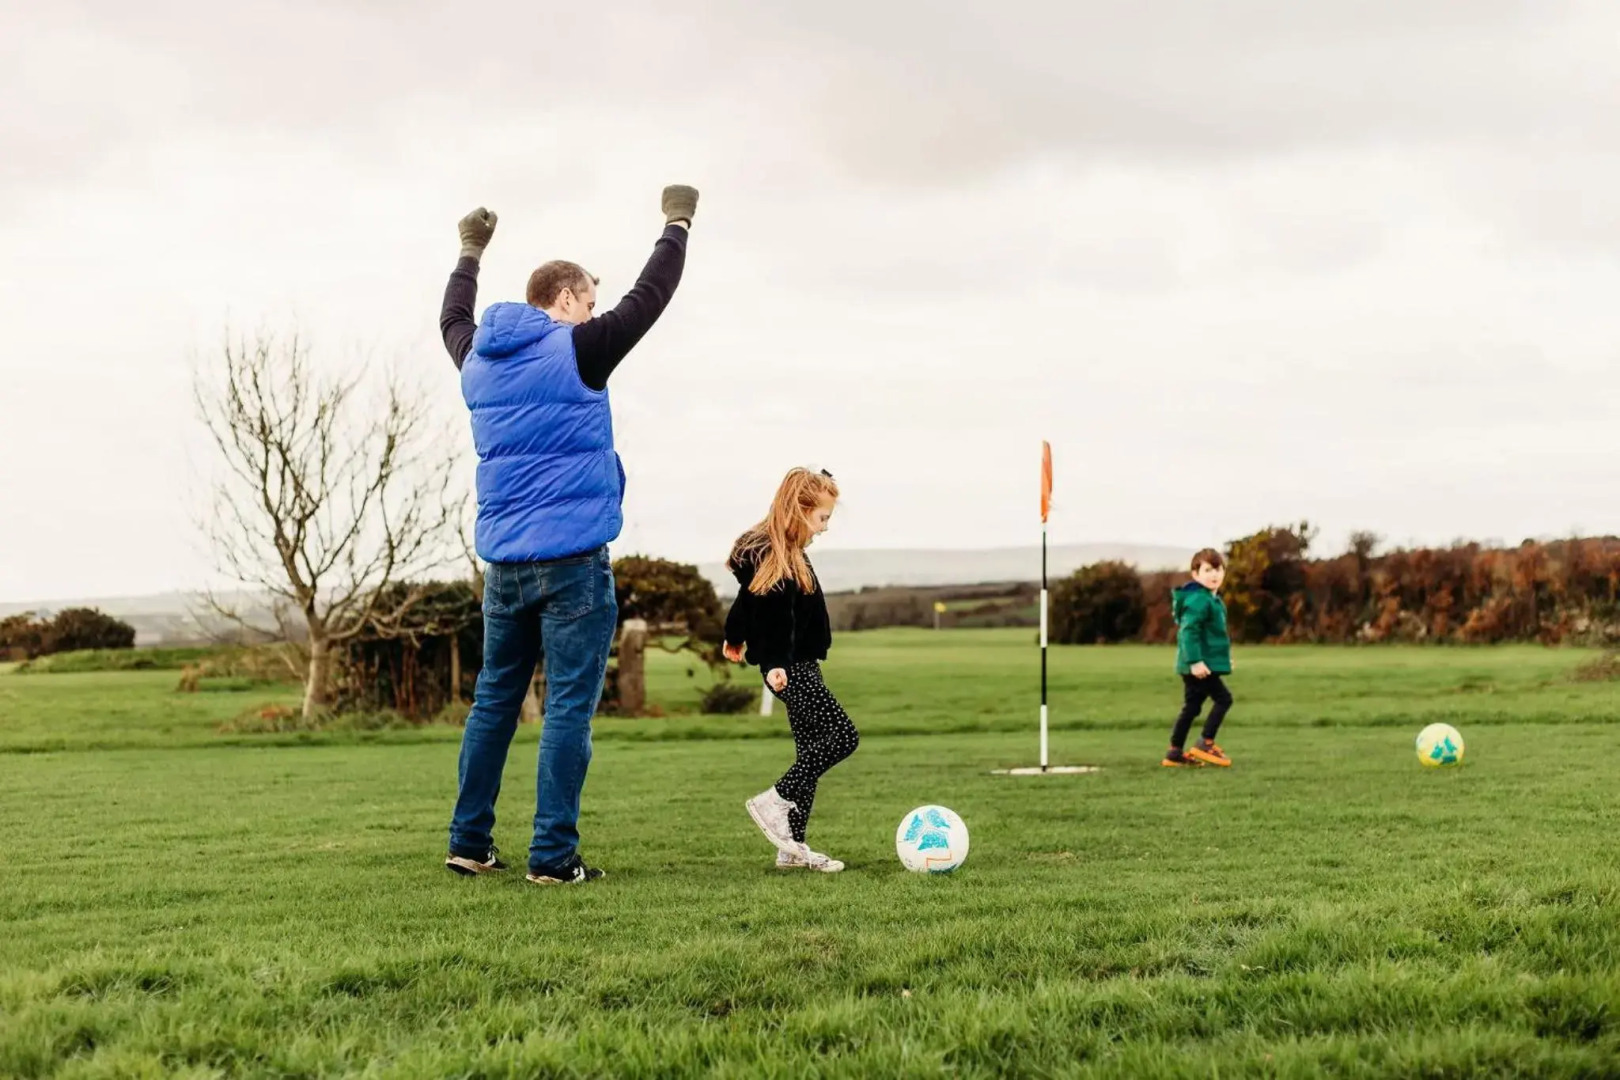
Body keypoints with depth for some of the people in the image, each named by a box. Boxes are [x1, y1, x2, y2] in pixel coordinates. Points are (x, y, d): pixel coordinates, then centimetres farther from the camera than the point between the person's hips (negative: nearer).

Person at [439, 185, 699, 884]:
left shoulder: (479, 359, 10)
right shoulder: (576, 352, -8)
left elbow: (453, 320, 33)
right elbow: (649, 298, -1)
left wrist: (472, 254, 47)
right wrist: (677, 226, 14)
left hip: (502, 559, 7)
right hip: (572, 558, -7)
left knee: (494, 699, 14)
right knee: (569, 706, -4)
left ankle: (469, 844, 17)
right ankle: (553, 856, -5)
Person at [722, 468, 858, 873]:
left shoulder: (785, 551, 14)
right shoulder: (775, 557, -17)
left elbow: (747, 601, 27)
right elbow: (773, 616, -29)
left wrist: (735, 638, 41)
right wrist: (774, 664, -38)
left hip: (799, 663, 11)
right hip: (789, 667, -11)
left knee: (812, 750, 8)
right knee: (843, 736, -14)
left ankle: (792, 846, 9)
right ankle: (774, 802, -9)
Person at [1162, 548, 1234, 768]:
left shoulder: (1213, 599, 16)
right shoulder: (1198, 600, -17)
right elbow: (1189, 631, -24)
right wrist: (1195, 661, -30)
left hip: (1194, 666, 11)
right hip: (1199, 664, -11)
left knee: (1191, 708, 13)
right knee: (1223, 698, -9)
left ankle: (1174, 753, 17)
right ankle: (1205, 744, -6)